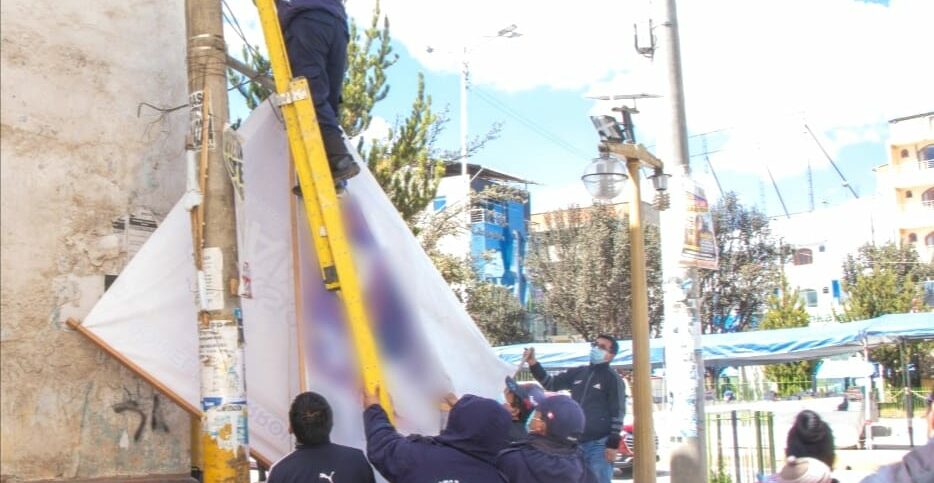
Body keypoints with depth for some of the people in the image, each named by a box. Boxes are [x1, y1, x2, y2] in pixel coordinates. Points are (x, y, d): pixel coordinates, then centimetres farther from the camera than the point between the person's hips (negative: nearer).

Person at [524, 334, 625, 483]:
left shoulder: (613, 379, -5)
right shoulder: (577, 373, 13)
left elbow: (618, 414, -8)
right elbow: (550, 383, 15)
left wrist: (613, 444, -14)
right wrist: (532, 363, 1)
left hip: (599, 445, -6)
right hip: (575, 443, 6)